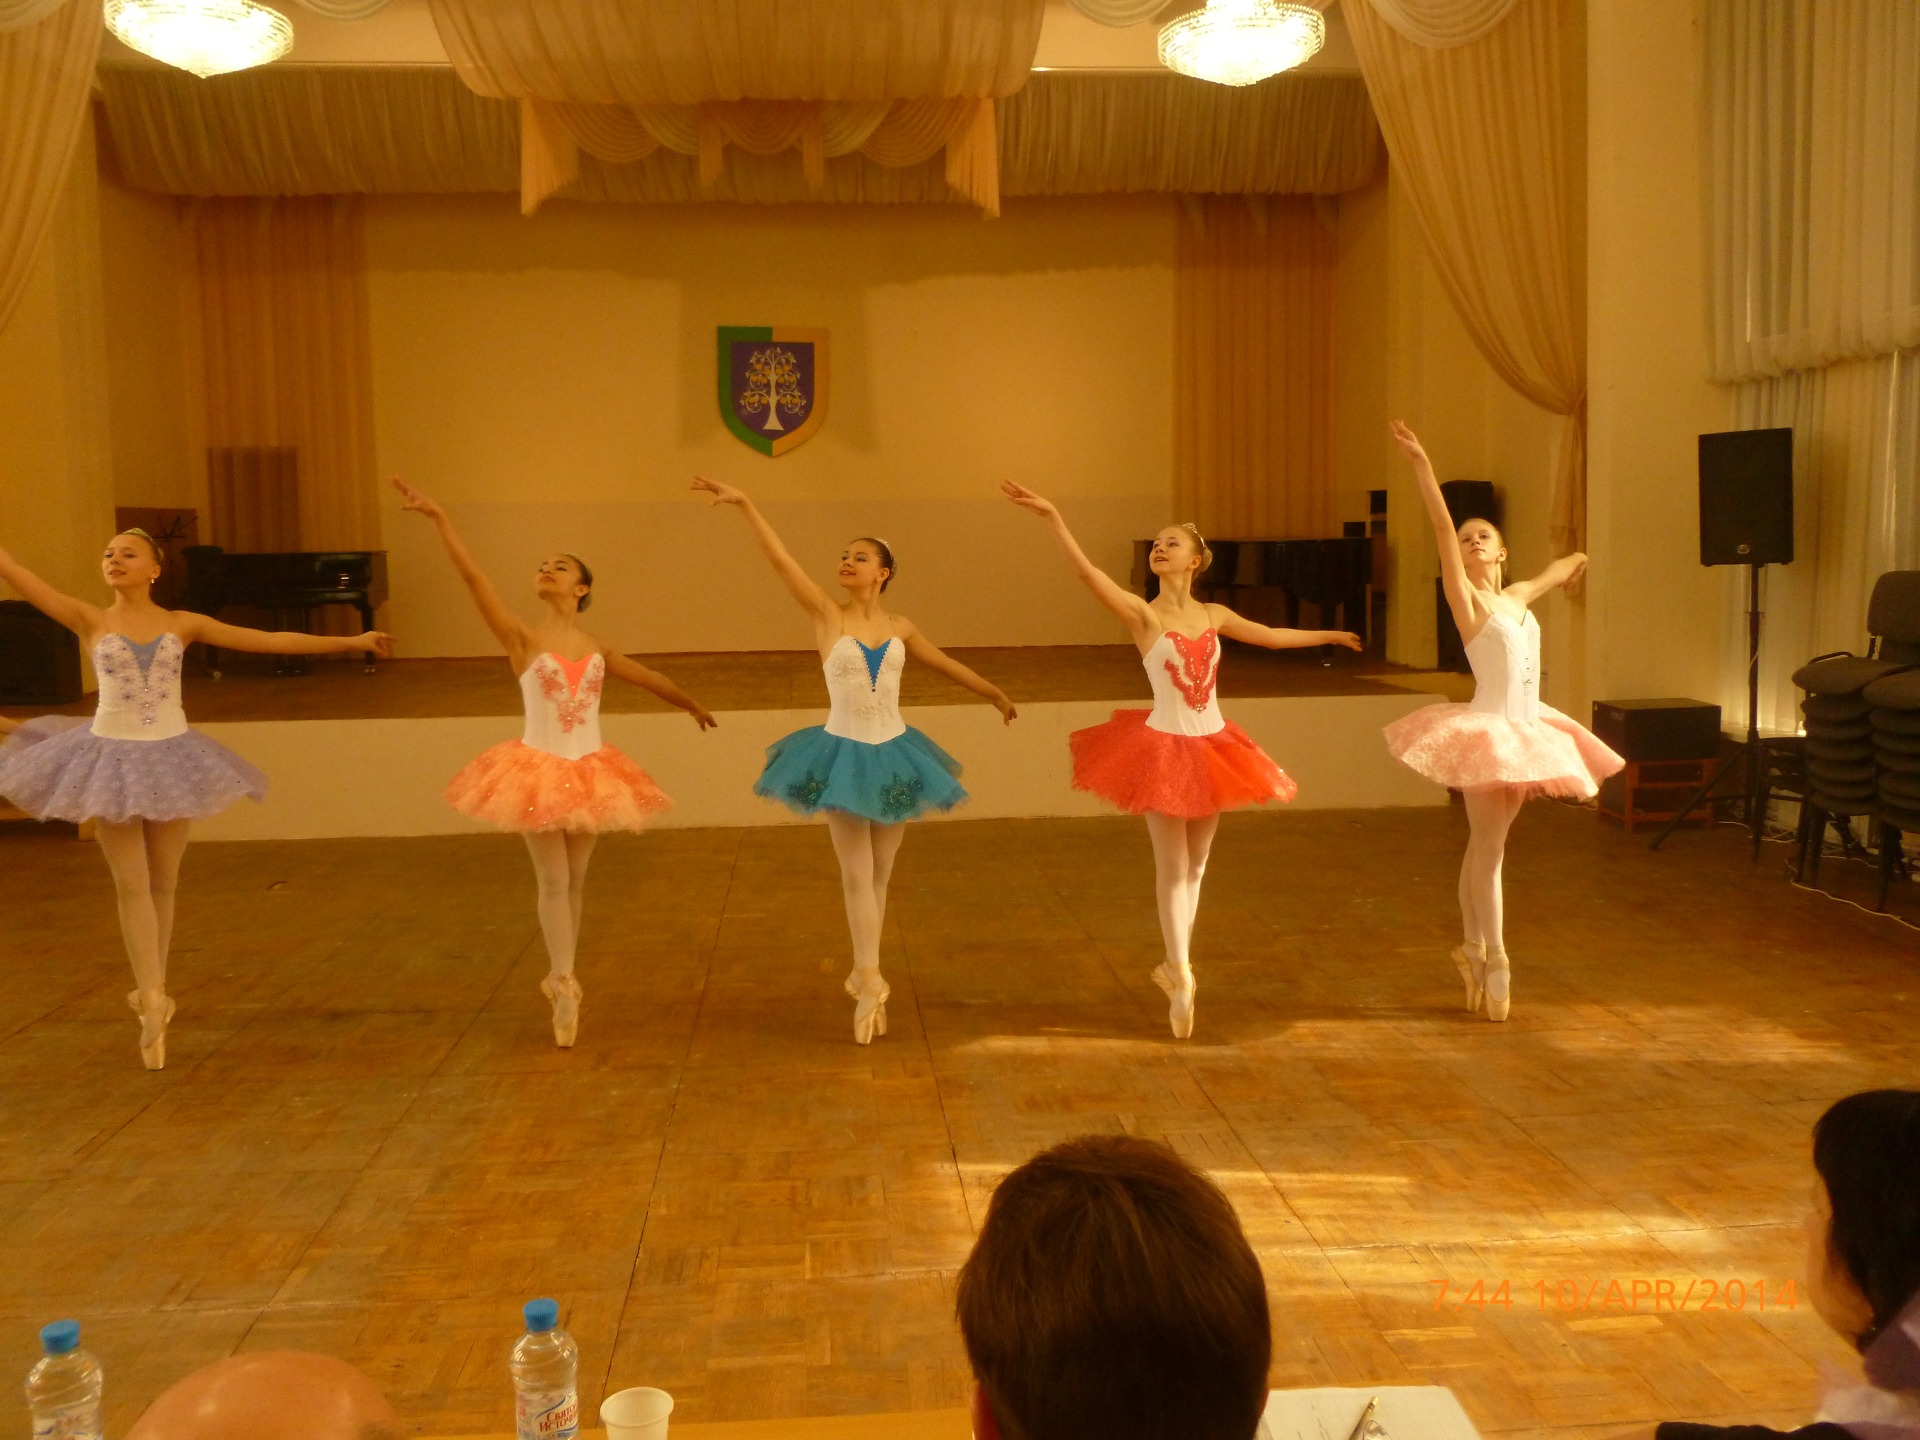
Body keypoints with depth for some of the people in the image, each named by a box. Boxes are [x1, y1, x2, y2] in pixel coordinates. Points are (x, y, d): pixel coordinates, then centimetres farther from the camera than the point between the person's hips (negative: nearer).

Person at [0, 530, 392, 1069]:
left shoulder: (183, 623, 2)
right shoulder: (90, 620, -1)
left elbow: (270, 640, 1)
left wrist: (351, 641, -1)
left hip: (170, 756, 1)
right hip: (113, 757, -1)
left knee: (162, 883, 8)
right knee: (131, 884, -3)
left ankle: (152, 992, 22)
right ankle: (154, 1001, -1)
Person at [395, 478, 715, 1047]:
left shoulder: (597, 649, 7)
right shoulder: (522, 637, -6)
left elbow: (648, 676, 23)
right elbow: (473, 577, -16)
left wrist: (692, 704, 37)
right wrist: (438, 518, -25)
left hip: (589, 771, 4)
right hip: (538, 769, -4)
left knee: (575, 879, 10)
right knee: (553, 879, -2)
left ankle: (559, 977, 21)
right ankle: (564, 984, 5)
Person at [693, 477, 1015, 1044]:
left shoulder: (900, 628, 4)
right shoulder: (828, 614, -6)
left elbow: (947, 664, 20)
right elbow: (780, 559, -14)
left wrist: (993, 693, 31)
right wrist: (744, 504, -22)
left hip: (893, 753, 3)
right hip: (844, 754, -3)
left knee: (879, 874, 10)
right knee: (856, 875, -2)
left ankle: (864, 975, 23)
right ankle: (870, 983, 4)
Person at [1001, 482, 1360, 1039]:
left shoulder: (1214, 615, 6)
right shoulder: (1142, 613, -8)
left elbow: (1272, 636, 21)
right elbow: (1088, 571, -22)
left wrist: (1328, 635, 32)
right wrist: (1053, 518, -33)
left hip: (1213, 747, 5)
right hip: (1164, 747, -5)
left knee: (1196, 864, 11)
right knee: (1172, 864, -2)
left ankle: (1175, 966, 25)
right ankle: (1182, 976, 7)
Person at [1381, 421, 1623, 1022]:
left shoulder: (1516, 596, 12)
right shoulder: (1464, 597, -6)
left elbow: (1553, 572, 34)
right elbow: (1441, 527, -17)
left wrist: (1575, 561, 58)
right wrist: (1420, 463, -26)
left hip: (1525, 730, 6)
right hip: (1488, 730, -6)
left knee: (1486, 844, 12)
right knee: (1488, 847, -3)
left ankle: (1472, 949, 20)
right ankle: (1494, 960, 5)